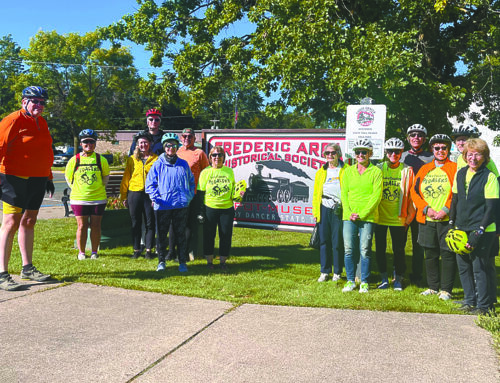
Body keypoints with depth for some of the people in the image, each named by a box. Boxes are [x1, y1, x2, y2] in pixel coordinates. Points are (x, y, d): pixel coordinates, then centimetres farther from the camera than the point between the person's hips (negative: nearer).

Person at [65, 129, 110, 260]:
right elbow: (68, 177, 14)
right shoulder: (74, 160, 2)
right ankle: (81, 252, 13)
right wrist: (77, 189, 9)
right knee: (82, 226, 1)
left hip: (98, 199, 0)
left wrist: (99, 188, 9)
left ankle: (94, 252, 13)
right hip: (79, 200, 0)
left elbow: (106, 176, 16)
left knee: (95, 226, 3)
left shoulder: (101, 160, 3)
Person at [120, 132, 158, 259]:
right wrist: (123, 196, 6)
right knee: (135, 224, 8)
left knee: (150, 223, 2)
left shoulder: (156, 159, 4)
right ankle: (136, 250, 17)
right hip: (134, 194, 2)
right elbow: (126, 178, 11)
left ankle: (148, 250, 12)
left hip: (150, 194, -2)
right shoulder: (132, 159, 10)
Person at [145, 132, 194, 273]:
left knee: (180, 234, 6)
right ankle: (161, 261, 19)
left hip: (181, 205, 1)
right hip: (162, 206, -1)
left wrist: (190, 196, 7)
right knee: (161, 234, 5)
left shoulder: (183, 164, 11)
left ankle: (182, 262, 14)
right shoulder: (158, 164, 4)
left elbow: (191, 181, 20)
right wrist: (155, 197, -10)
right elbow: (150, 183, 3)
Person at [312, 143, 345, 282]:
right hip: (324, 210, 4)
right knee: (324, 241, 6)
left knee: (337, 242, 1)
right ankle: (325, 271, 16)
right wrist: (315, 211, 10)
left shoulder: (345, 171, 3)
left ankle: (337, 272, 15)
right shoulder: (321, 172, 16)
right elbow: (316, 193, 17)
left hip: (339, 210, -3)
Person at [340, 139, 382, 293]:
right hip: (349, 217, 3)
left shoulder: (376, 171, 1)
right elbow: (344, 193, 8)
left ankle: (364, 282, 12)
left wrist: (362, 214, -12)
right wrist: (349, 213, -6)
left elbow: (376, 196, -5)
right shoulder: (348, 171, 11)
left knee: (365, 250, 0)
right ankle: (350, 281, 14)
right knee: (349, 249, 3)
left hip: (368, 217, -3)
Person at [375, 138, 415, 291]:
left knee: (398, 249, 4)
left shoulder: (407, 170, 1)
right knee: (380, 248, 7)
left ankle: (398, 279, 18)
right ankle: (384, 278, 19)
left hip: (398, 218, -1)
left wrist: (409, 216, -2)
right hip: (380, 216, 2)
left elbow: (411, 194, 3)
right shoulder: (378, 169, 3)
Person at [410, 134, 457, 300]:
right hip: (426, 220, 4)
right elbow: (414, 191, 8)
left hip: (447, 219, -4)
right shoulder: (425, 169, 12)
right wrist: (426, 208, -6)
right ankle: (433, 287, 23)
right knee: (430, 254, 11)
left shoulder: (455, 168, 1)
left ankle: (446, 290, 9)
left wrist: (446, 209, -16)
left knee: (447, 254, -1)